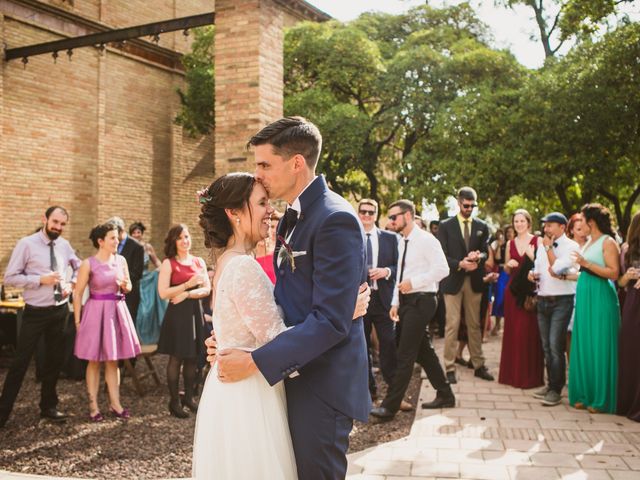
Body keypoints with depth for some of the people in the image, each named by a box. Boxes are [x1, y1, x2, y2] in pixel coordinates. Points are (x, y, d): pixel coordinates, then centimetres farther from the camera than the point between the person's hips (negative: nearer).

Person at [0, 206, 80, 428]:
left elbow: (80, 267, 20)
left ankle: (48, 406, 32)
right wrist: (41, 279, -21)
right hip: (36, 312, -5)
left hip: (60, 310, 5)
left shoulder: (64, 245, 4)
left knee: (55, 360, 15)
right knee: (21, 362, -1)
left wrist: (72, 284, 1)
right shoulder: (26, 244, -11)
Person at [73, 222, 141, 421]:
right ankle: (93, 405, 14)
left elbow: (128, 287, 16)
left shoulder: (121, 260, 5)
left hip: (117, 311, 5)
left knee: (113, 360, 11)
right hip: (96, 311, -5)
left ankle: (115, 403, 19)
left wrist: (124, 285, -8)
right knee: (94, 361, 4)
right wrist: (77, 321, -8)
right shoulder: (88, 264, -10)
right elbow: (78, 294, -6)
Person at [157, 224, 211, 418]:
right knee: (176, 358, 1)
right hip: (177, 314, -4)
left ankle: (189, 397, 22)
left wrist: (187, 294, -12)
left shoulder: (199, 262, 10)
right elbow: (163, 293, -11)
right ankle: (174, 401, 10)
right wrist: (188, 284, -16)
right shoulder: (168, 263, -3)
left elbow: (207, 289, 3)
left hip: (195, 313, 4)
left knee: (193, 357, 8)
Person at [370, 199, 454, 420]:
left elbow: (442, 269, -19)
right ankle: (445, 395, 28)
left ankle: (390, 405, -3)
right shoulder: (402, 242, 14)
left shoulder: (426, 240, -12)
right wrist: (395, 302, 14)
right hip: (407, 301, 9)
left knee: (405, 354, -7)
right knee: (424, 351, 15)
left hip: (421, 300, -9)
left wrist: (413, 282, -20)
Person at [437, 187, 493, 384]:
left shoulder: (482, 226, 10)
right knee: (452, 325, -3)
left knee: (475, 325, 10)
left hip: (474, 281, 3)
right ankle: (450, 368, 1)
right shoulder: (445, 225, 1)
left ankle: (479, 366, 16)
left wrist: (478, 257, -16)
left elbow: (486, 252, 7)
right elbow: (442, 255, -4)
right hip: (453, 280, -3)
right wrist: (460, 264, -19)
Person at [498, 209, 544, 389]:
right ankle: (513, 373, 14)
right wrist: (509, 264, -2)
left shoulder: (537, 241, -1)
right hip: (513, 290, 4)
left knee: (529, 331, -5)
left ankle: (530, 375, 5)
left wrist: (532, 256, -21)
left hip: (531, 290, -4)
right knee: (512, 331, 5)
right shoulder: (510, 243, 13)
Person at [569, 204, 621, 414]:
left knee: (599, 347, -3)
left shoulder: (608, 242, -7)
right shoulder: (589, 243, 16)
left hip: (601, 299, -8)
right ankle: (584, 395, 15)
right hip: (585, 298, 8)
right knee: (583, 346, 8)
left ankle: (601, 399, 6)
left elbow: (614, 273, -16)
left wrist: (587, 264, -20)